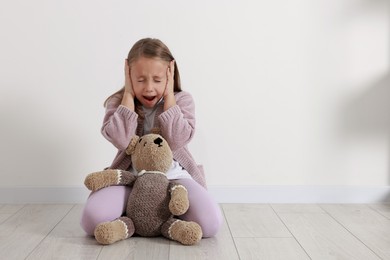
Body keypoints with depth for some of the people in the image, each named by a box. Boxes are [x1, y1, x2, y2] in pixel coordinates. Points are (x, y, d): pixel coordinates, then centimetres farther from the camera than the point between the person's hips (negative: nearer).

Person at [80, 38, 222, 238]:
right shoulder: (118, 102, 2)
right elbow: (121, 141, -17)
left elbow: (176, 141, -15)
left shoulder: (182, 100, 1)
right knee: (92, 220, -27)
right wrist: (129, 94, -11)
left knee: (210, 223, -25)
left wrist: (169, 96, -12)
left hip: (173, 175, 0)